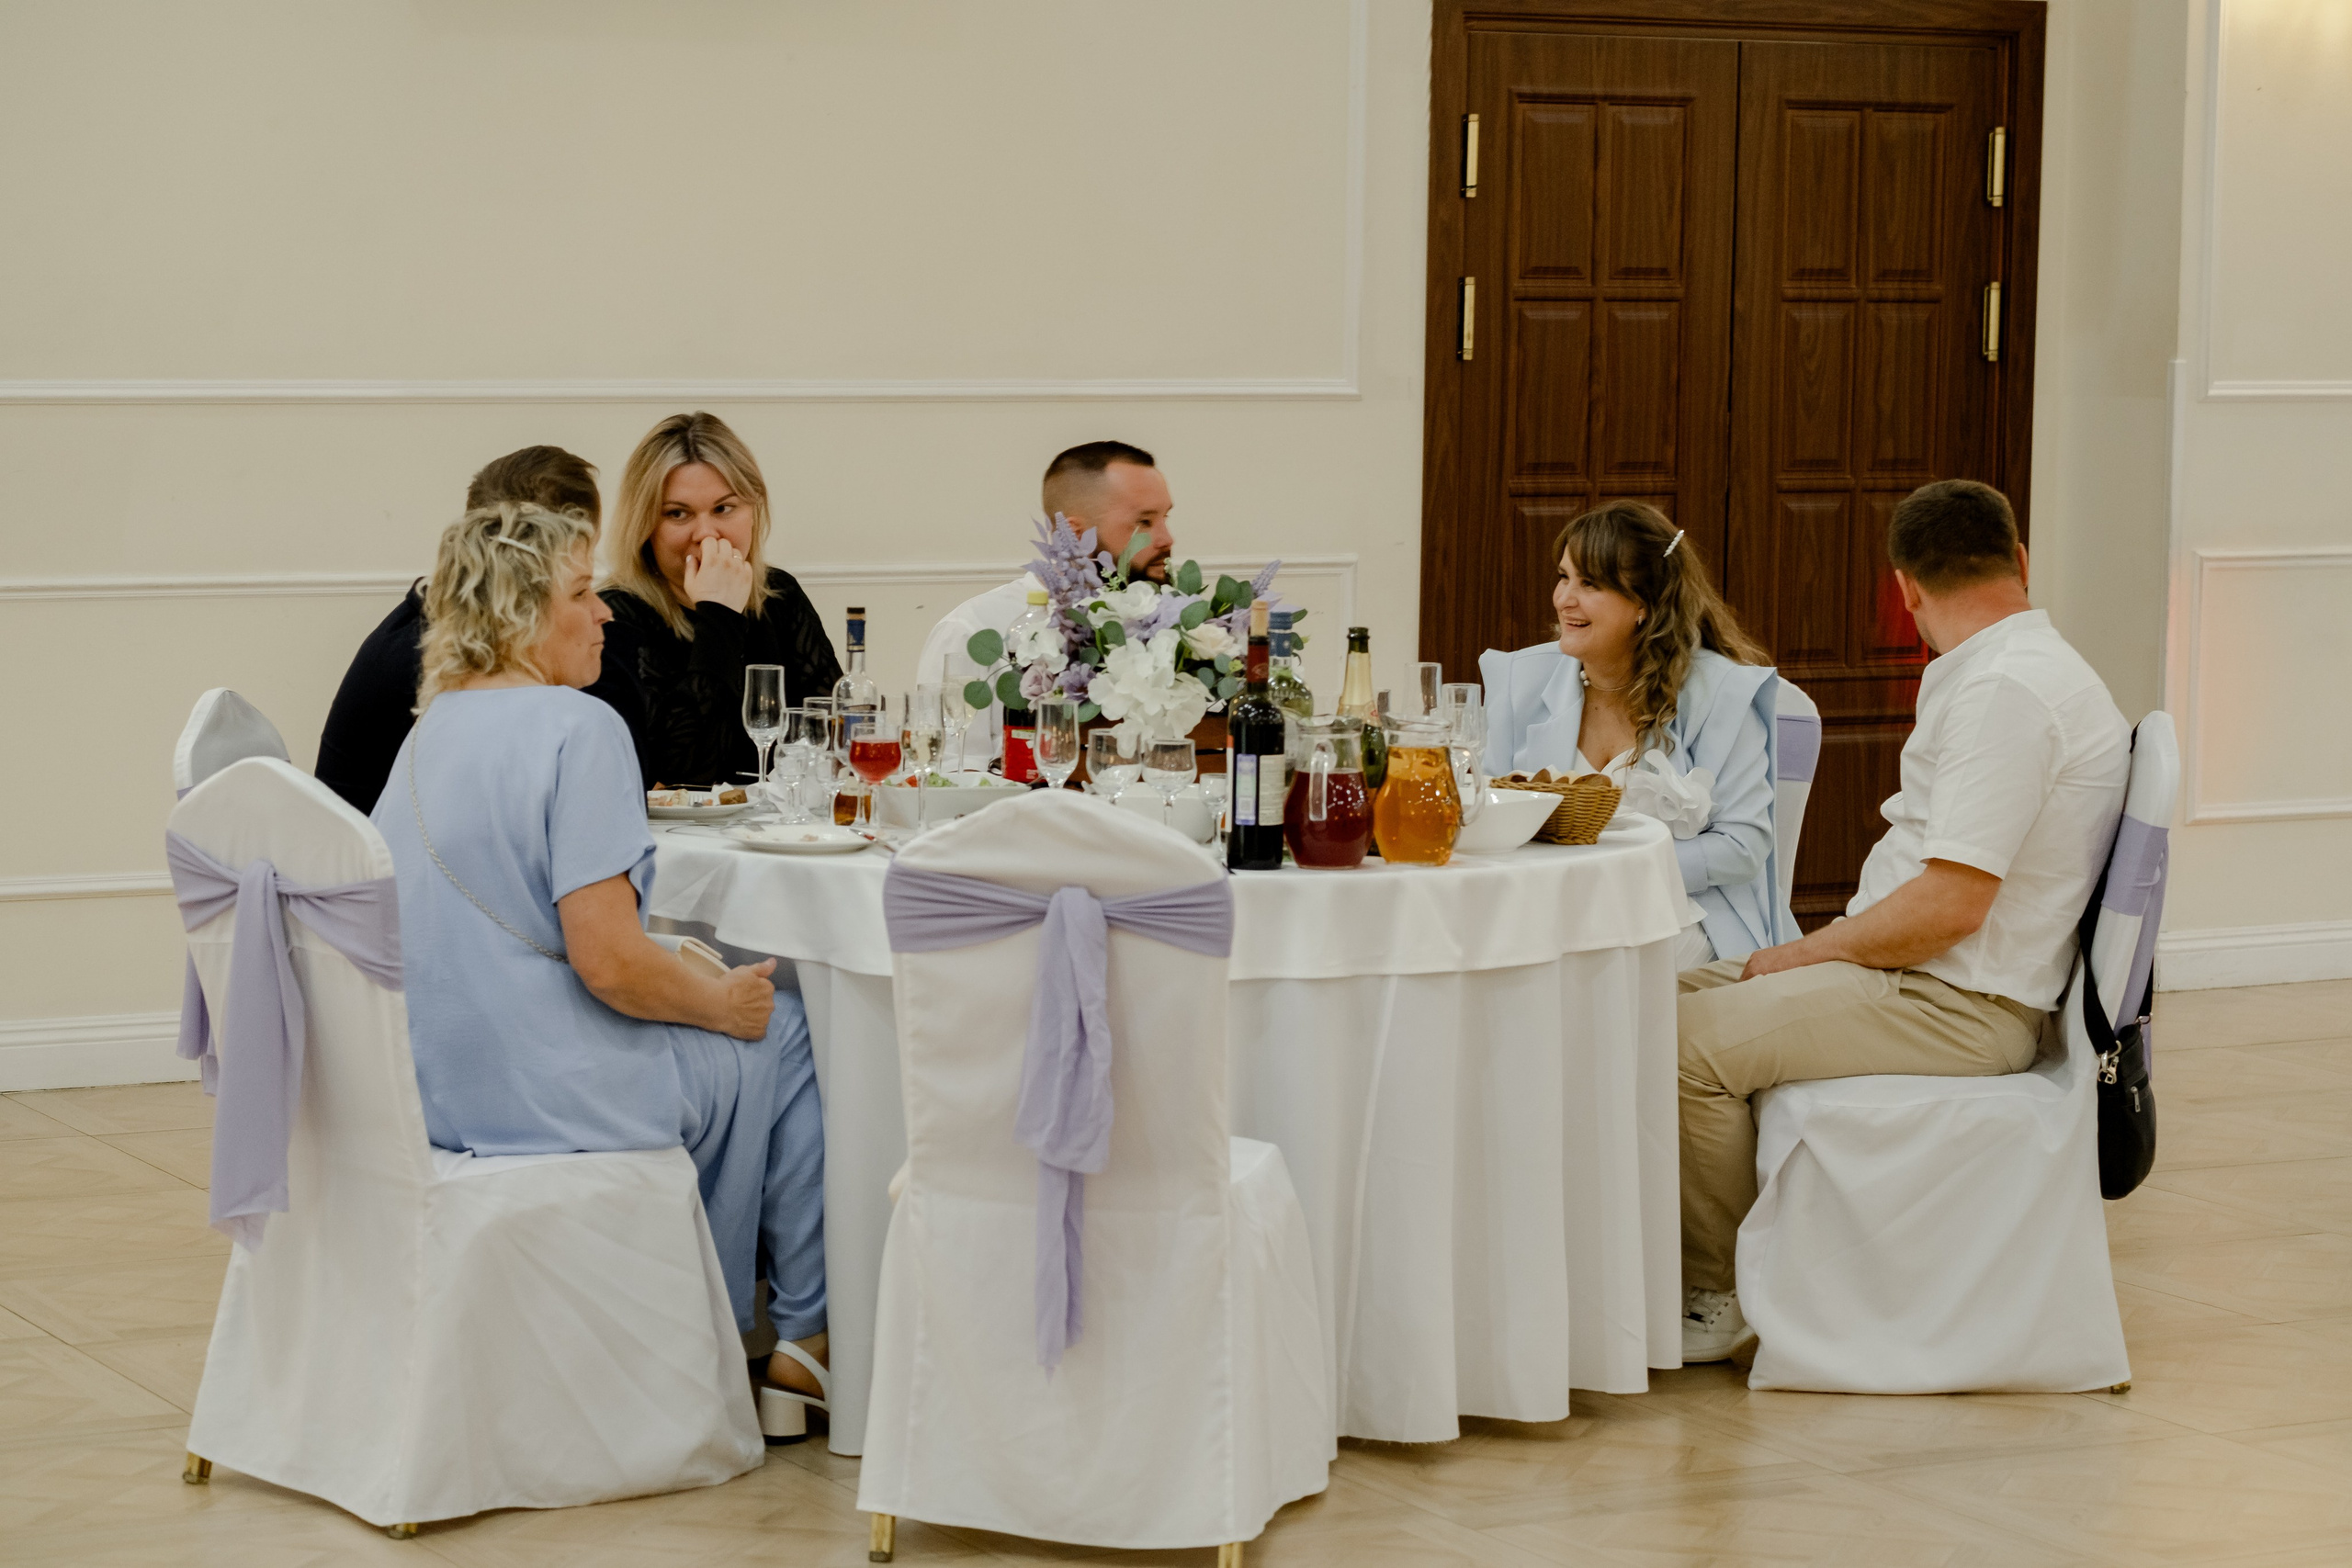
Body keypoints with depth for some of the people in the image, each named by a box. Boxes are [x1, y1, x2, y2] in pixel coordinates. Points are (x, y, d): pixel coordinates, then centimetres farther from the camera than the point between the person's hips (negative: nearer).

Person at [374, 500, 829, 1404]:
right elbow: (610, 963, -24)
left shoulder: (429, 731, 10)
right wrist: (721, 1000, -5)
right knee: (783, 1032, 11)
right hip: (553, 1096, -9)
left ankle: (717, 1321, 31)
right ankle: (810, 1331, 18)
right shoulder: (577, 728, -18)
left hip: (442, 1087, 9)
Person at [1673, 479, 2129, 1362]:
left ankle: (1717, 1296, -5)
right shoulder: (2010, 671, 15)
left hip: (1955, 1007, -11)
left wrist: (1809, 953, -11)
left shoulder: (2005, 690, -20)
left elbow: (1950, 904, -24)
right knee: (1675, 995, 10)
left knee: (1693, 1042, -20)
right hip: (1929, 980, 11)